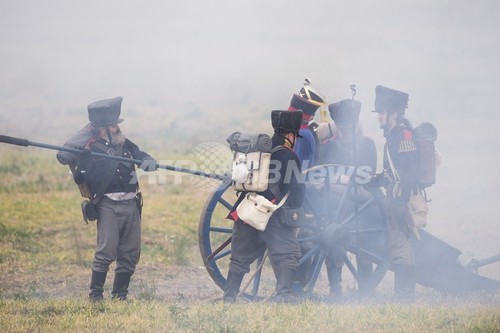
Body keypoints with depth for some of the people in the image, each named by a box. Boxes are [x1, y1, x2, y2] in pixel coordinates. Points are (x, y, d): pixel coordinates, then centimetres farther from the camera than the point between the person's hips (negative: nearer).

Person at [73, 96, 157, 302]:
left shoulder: (125, 144, 14)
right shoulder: (92, 150, -3)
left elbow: (142, 156, 16)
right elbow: (79, 178, -12)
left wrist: (149, 162, -8)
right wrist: (86, 155, -28)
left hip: (131, 205, 6)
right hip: (108, 206, -6)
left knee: (130, 254, 6)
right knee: (106, 252, -14)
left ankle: (120, 295, 15)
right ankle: (95, 294, -5)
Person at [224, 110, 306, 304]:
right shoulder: (289, 156, -4)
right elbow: (298, 188, -5)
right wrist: (295, 209, 10)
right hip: (273, 216, -6)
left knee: (240, 256, 16)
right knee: (287, 253, -3)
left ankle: (229, 295, 16)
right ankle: (283, 293, -18)